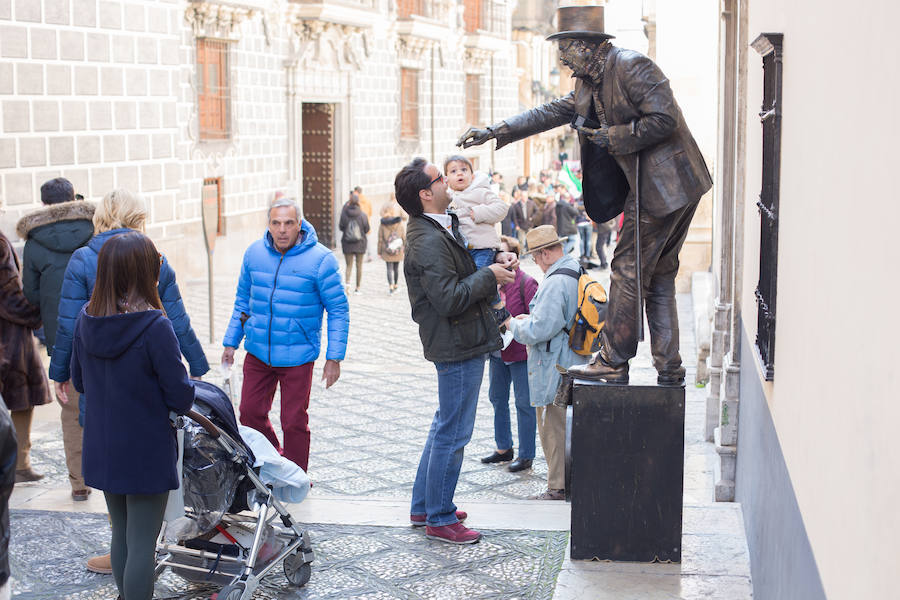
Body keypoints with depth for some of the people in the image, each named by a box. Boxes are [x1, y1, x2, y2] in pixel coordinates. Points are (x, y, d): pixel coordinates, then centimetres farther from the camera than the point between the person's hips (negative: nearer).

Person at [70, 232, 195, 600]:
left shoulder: (85, 321, -4)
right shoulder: (154, 327, -22)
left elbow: (79, 382, 9)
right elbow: (180, 396, -18)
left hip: (101, 453, 6)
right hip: (146, 454, -6)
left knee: (121, 537, 22)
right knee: (142, 546, 4)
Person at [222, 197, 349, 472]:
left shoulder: (320, 259, -11)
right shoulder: (254, 253, 2)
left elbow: (338, 310, -6)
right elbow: (243, 300, 15)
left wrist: (334, 358, -10)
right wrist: (231, 342, 13)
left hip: (297, 355, -4)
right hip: (257, 353, 4)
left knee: (294, 422, 3)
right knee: (250, 413, 9)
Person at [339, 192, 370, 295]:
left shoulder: (344, 214, -10)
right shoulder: (363, 215, -11)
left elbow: (340, 227, 0)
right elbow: (367, 229, -3)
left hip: (347, 243, 0)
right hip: (360, 243, 0)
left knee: (349, 265, 8)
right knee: (359, 266, 12)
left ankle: (348, 282, -17)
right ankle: (357, 288, 16)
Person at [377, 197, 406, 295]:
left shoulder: (382, 225, -7)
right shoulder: (401, 224, -5)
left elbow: (380, 239, -3)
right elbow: (404, 238, -1)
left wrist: (379, 252, 4)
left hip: (387, 251, -1)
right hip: (398, 251, 1)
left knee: (389, 269, 1)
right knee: (396, 269, 16)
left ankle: (391, 287, -11)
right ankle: (395, 285, 28)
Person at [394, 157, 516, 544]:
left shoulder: (441, 231, 11)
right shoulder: (429, 242, -21)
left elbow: (461, 276, 21)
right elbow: (450, 300, -26)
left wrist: (494, 262, 4)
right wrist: (490, 275, -16)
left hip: (460, 343, 11)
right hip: (457, 346, -11)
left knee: (445, 426, 20)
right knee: (453, 433, -2)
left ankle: (423, 507, 31)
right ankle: (439, 520, 9)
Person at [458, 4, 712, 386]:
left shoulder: (631, 66, -14)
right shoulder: (588, 85, 16)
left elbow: (664, 119, -20)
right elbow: (549, 114, 20)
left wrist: (613, 137, -14)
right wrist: (493, 133, 16)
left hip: (663, 184, -10)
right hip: (649, 186, 10)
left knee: (628, 271, -4)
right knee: (658, 277, 11)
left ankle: (612, 363, 3)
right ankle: (669, 370, 15)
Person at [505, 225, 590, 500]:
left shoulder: (554, 282, -23)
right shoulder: (578, 274, 8)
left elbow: (539, 331, -25)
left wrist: (515, 325, -6)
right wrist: (531, 317, 15)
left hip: (553, 368, -10)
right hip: (574, 362, 10)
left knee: (553, 427, 1)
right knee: (570, 424, 18)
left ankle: (558, 488, 8)